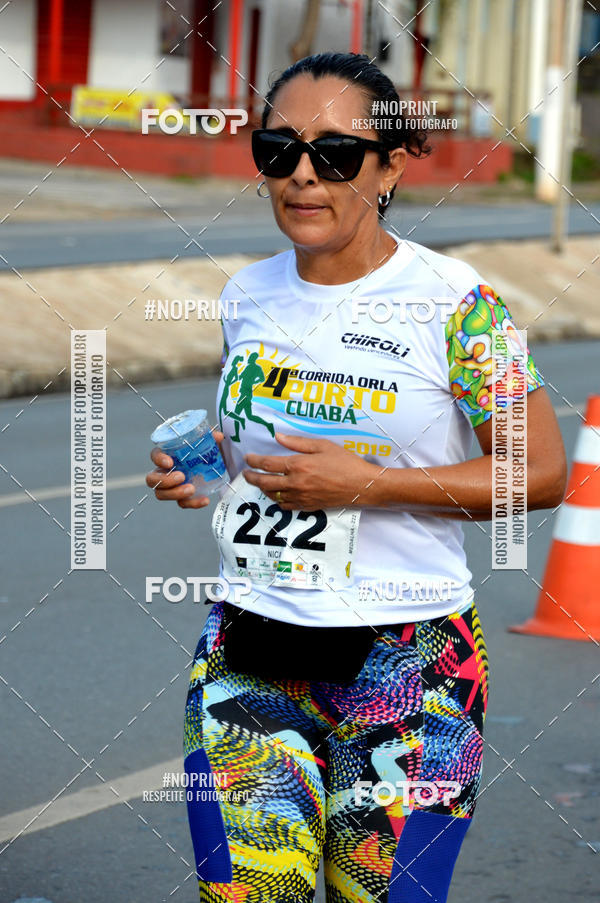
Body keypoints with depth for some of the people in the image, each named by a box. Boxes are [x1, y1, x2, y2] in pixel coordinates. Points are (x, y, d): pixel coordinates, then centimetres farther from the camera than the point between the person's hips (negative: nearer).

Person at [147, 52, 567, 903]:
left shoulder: (454, 304, -9)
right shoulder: (249, 295, 8)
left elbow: (541, 473, -8)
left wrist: (370, 484, -17)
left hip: (406, 665, -4)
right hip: (244, 653, 4)